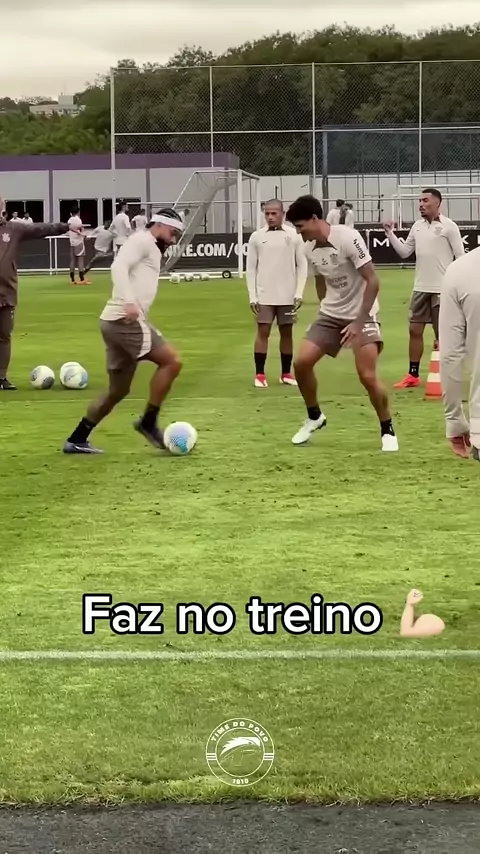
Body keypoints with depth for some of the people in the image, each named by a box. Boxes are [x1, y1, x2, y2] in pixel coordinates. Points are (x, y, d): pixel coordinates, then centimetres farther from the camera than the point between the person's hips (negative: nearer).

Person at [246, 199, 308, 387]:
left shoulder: (294, 236, 1)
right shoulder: (256, 237, 1)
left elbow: (302, 265, 3)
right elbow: (251, 268, 2)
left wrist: (299, 293, -4)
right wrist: (252, 296, -4)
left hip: (287, 296, 1)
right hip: (264, 296, -1)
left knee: (287, 332, 7)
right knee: (262, 332, -2)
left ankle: (286, 373, 15)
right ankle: (259, 374, 2)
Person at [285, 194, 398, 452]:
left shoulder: (348, 238, -22)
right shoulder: (310, 249, -1)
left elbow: (372, 281, -21)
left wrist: (359, 322, -23)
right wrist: (327, 308, 14)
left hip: (361, 316, -6)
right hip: (330, 315, 6)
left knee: (367, 376, -16)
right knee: (301, 362, -5)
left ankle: (387, 431, 4)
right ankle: (314, 417, 17)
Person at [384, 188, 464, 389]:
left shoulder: (448, 226, -9)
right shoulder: (417, 226, 8)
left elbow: (461, 257, -9)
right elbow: (405, 252, 12)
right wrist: (390, 234, 0)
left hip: (443, 289, -6)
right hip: (421, 288, 6)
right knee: (414, 330, 7)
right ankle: (413, 375, 16)